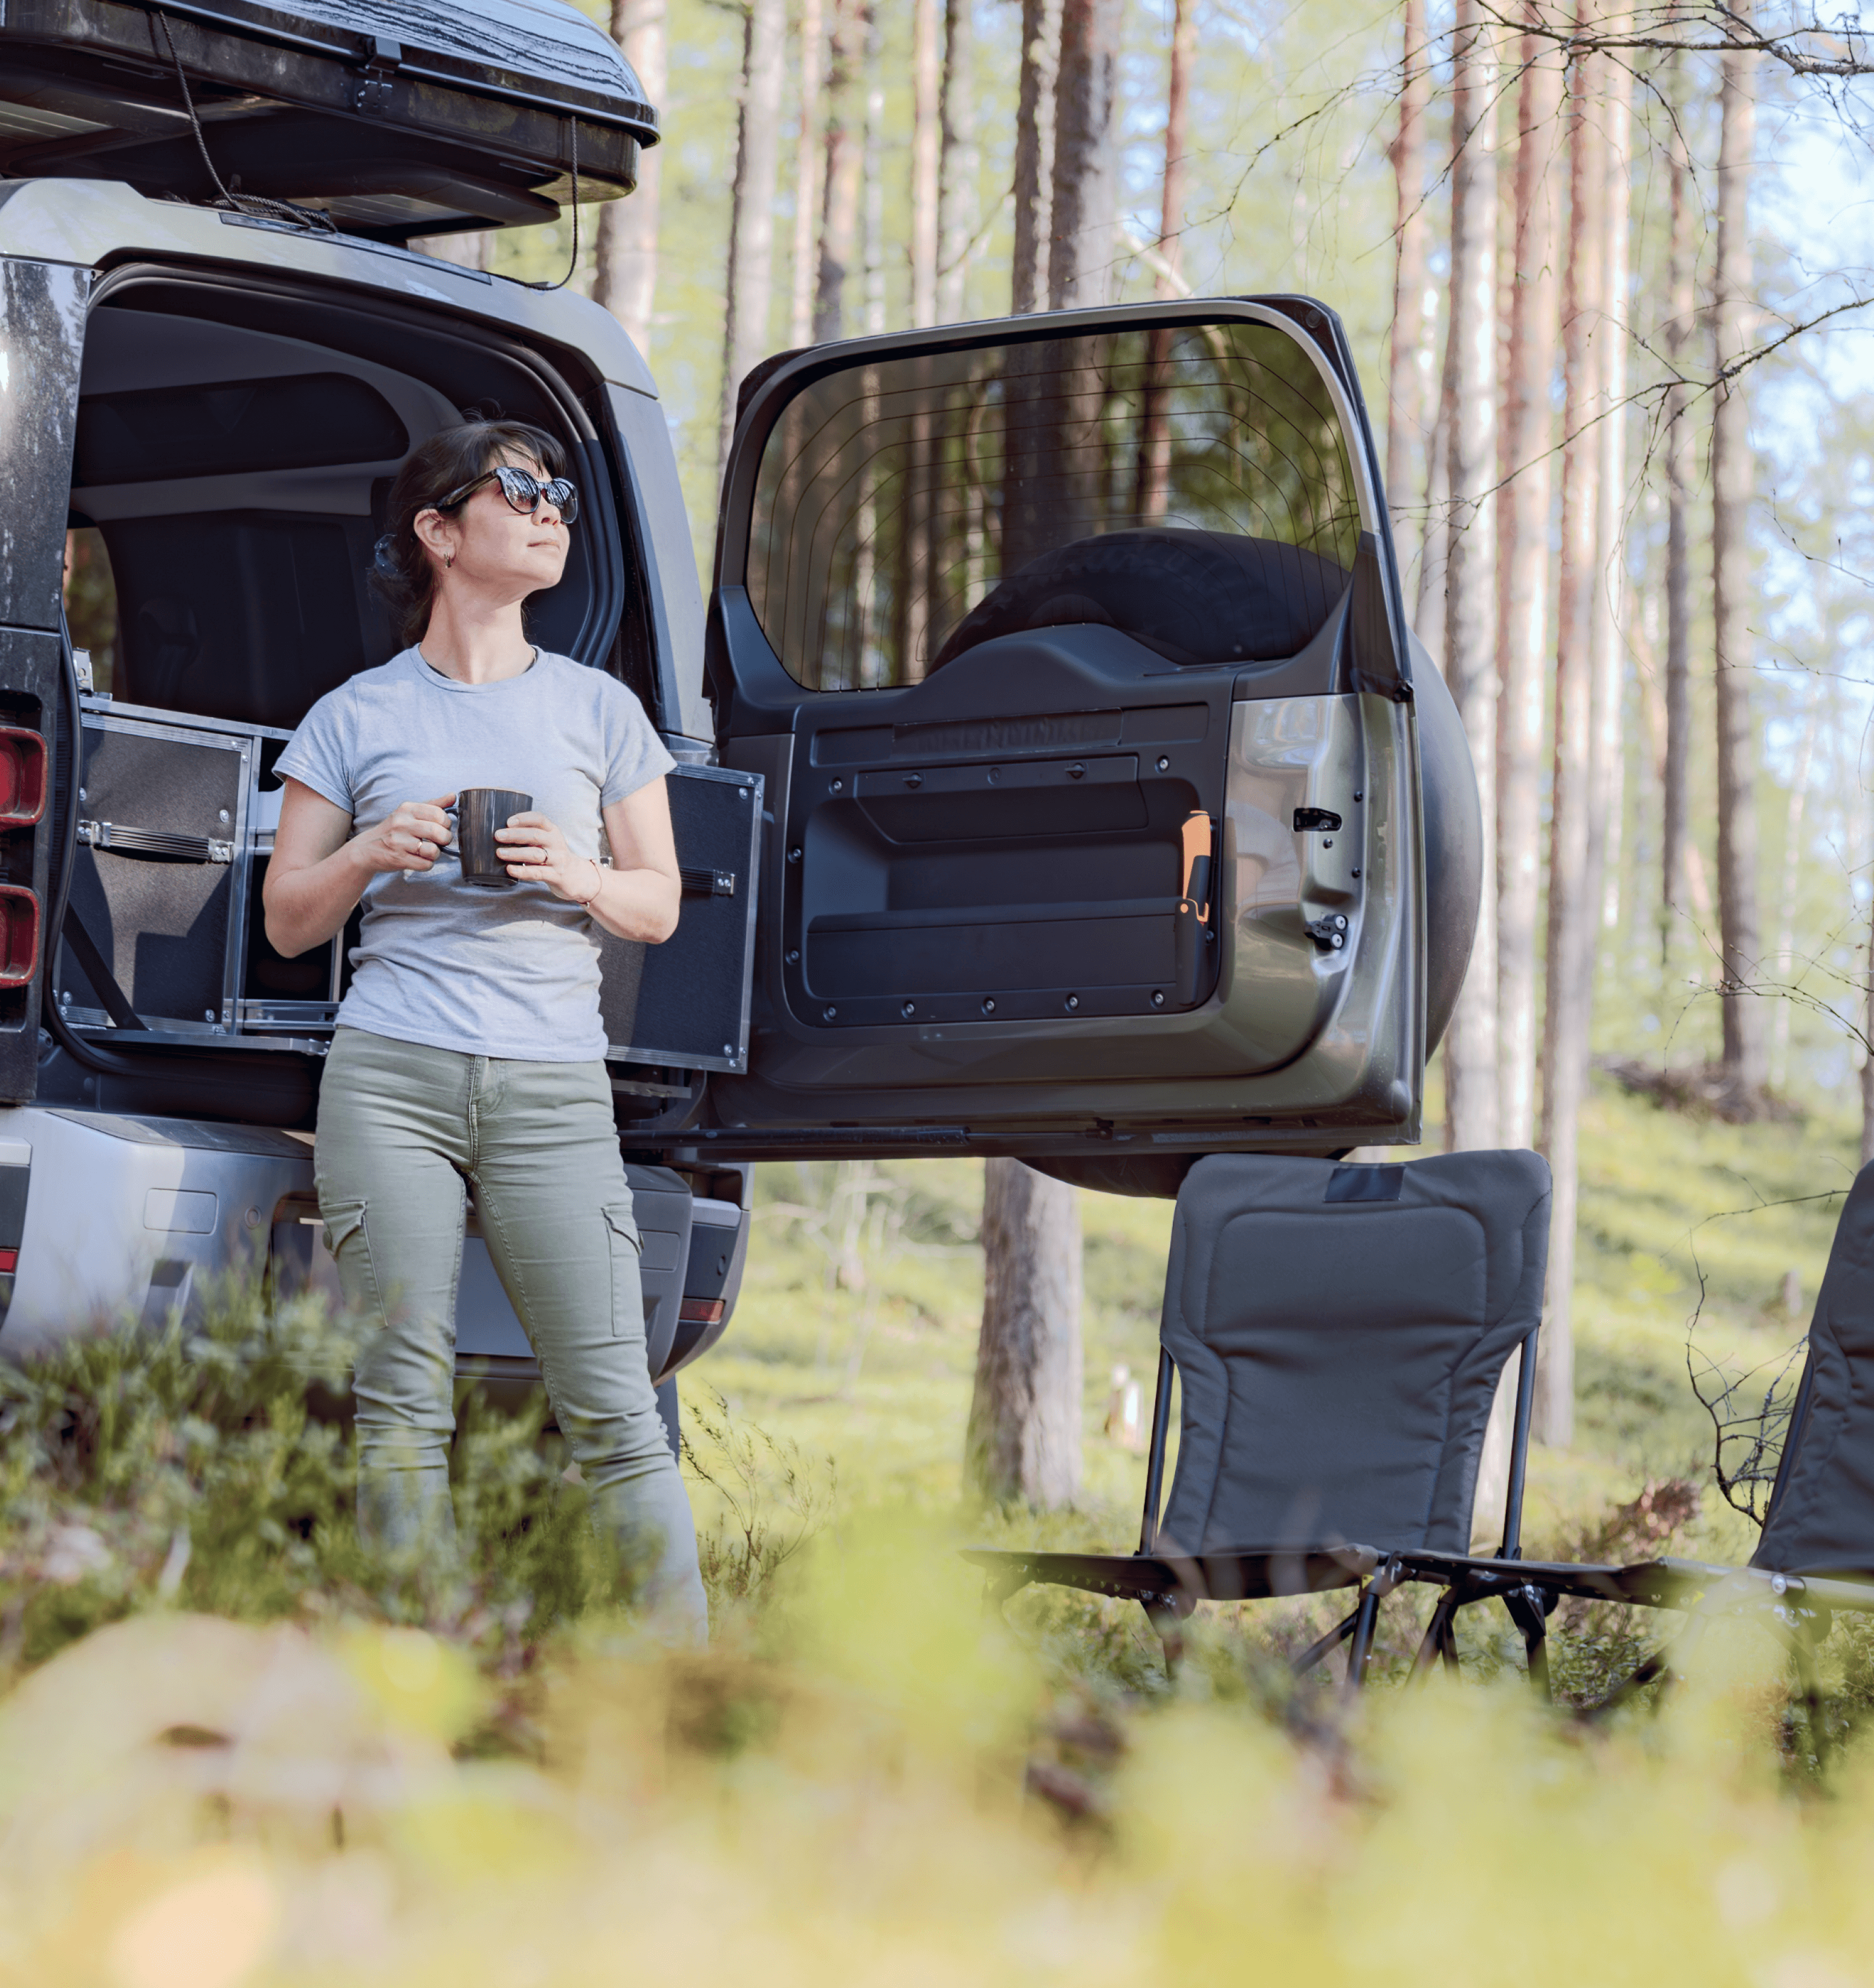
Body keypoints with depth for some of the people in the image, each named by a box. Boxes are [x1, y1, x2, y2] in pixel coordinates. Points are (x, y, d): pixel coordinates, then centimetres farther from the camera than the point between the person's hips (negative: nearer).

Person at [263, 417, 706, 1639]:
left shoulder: (600, 710, 14)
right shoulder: (356, 718, 11)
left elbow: (660, 906, 15)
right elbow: (288, 922, 13)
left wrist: (575, 877, -6)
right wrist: (370, 857, -7)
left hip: (553, 1088, 0)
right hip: (392, 1079, 0)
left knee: (613, 1405, -7)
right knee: (404, 1406, -2)